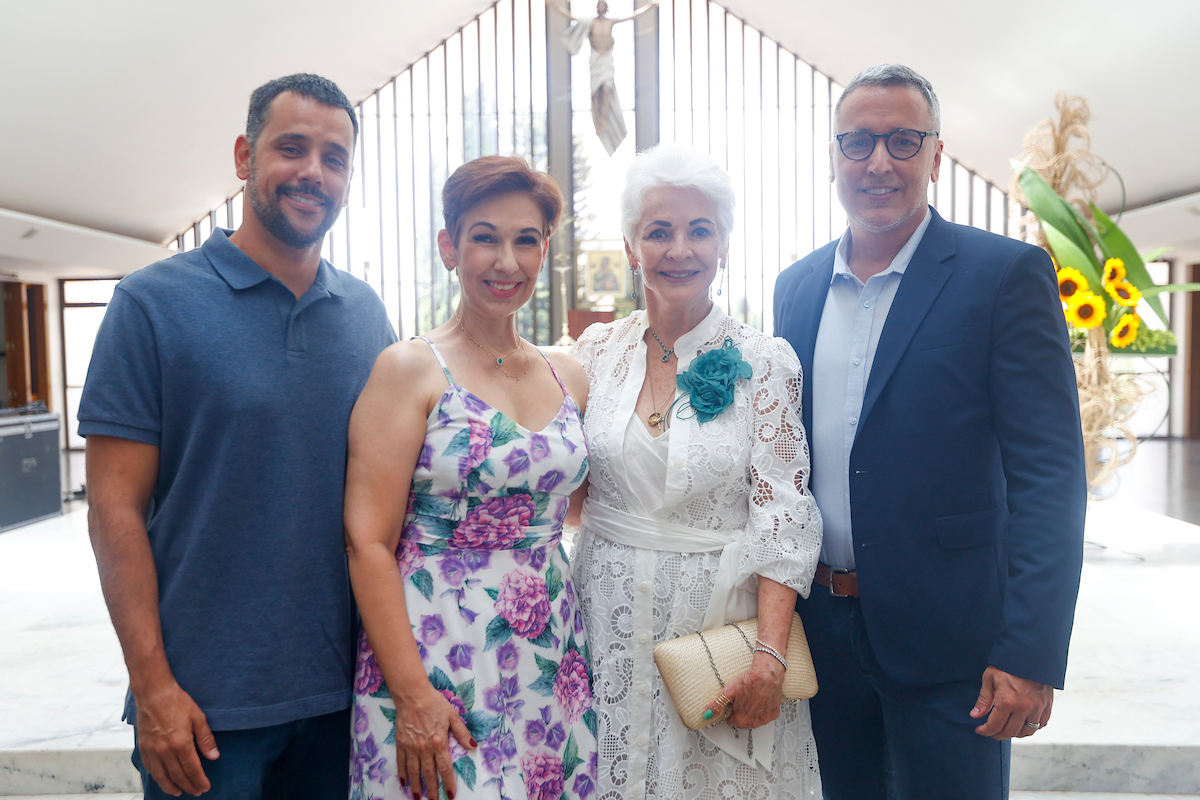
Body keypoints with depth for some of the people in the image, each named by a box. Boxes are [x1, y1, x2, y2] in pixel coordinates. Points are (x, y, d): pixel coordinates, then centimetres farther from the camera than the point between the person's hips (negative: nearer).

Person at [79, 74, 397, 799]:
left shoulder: (368, 313, 4)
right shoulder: (154, 302, -7)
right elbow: (115, 506, -9)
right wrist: (153, 686, -13)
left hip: (344, 684, 4)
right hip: (205, 699, -4)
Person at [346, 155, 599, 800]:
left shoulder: (569, 378, 7)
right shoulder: (409, 369, -8)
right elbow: (369, 543, -12)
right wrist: (412, 693, -16)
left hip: (553, 657, 5)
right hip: (438, 656, -4)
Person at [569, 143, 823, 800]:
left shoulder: (763, 361, -7)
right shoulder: (597, 349, 1)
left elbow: (783, 516, -10)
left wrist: (770, 657, -17)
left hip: (721, 619, -2)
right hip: (609, 619, 2)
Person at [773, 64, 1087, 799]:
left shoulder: (1007, 274, -8)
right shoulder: (797, 286, 7)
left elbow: (1050, 473, -12)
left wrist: (1031, 654, -17)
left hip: (947, 637, -4)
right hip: (822, 625, 5)